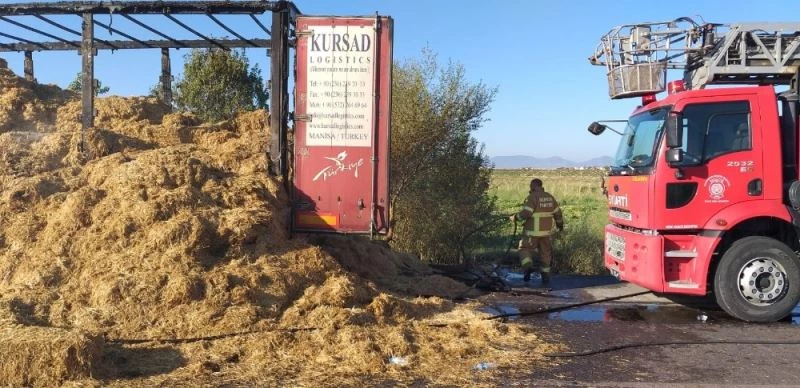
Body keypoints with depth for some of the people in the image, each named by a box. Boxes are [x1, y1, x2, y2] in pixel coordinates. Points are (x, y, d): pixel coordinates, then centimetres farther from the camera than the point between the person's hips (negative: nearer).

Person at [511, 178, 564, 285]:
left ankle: (528, 267, -17)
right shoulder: (549, 197, 7)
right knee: (545, 254, 16)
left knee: (525, 249, 8)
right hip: (546, 231, 6)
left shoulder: (532, 197, -14)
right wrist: (560, 224, 31)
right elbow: (557, 213, 15)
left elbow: (526, 213, -24)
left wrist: (515, 217, -8)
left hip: (533, 231, -6)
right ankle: (546, 278, 19)